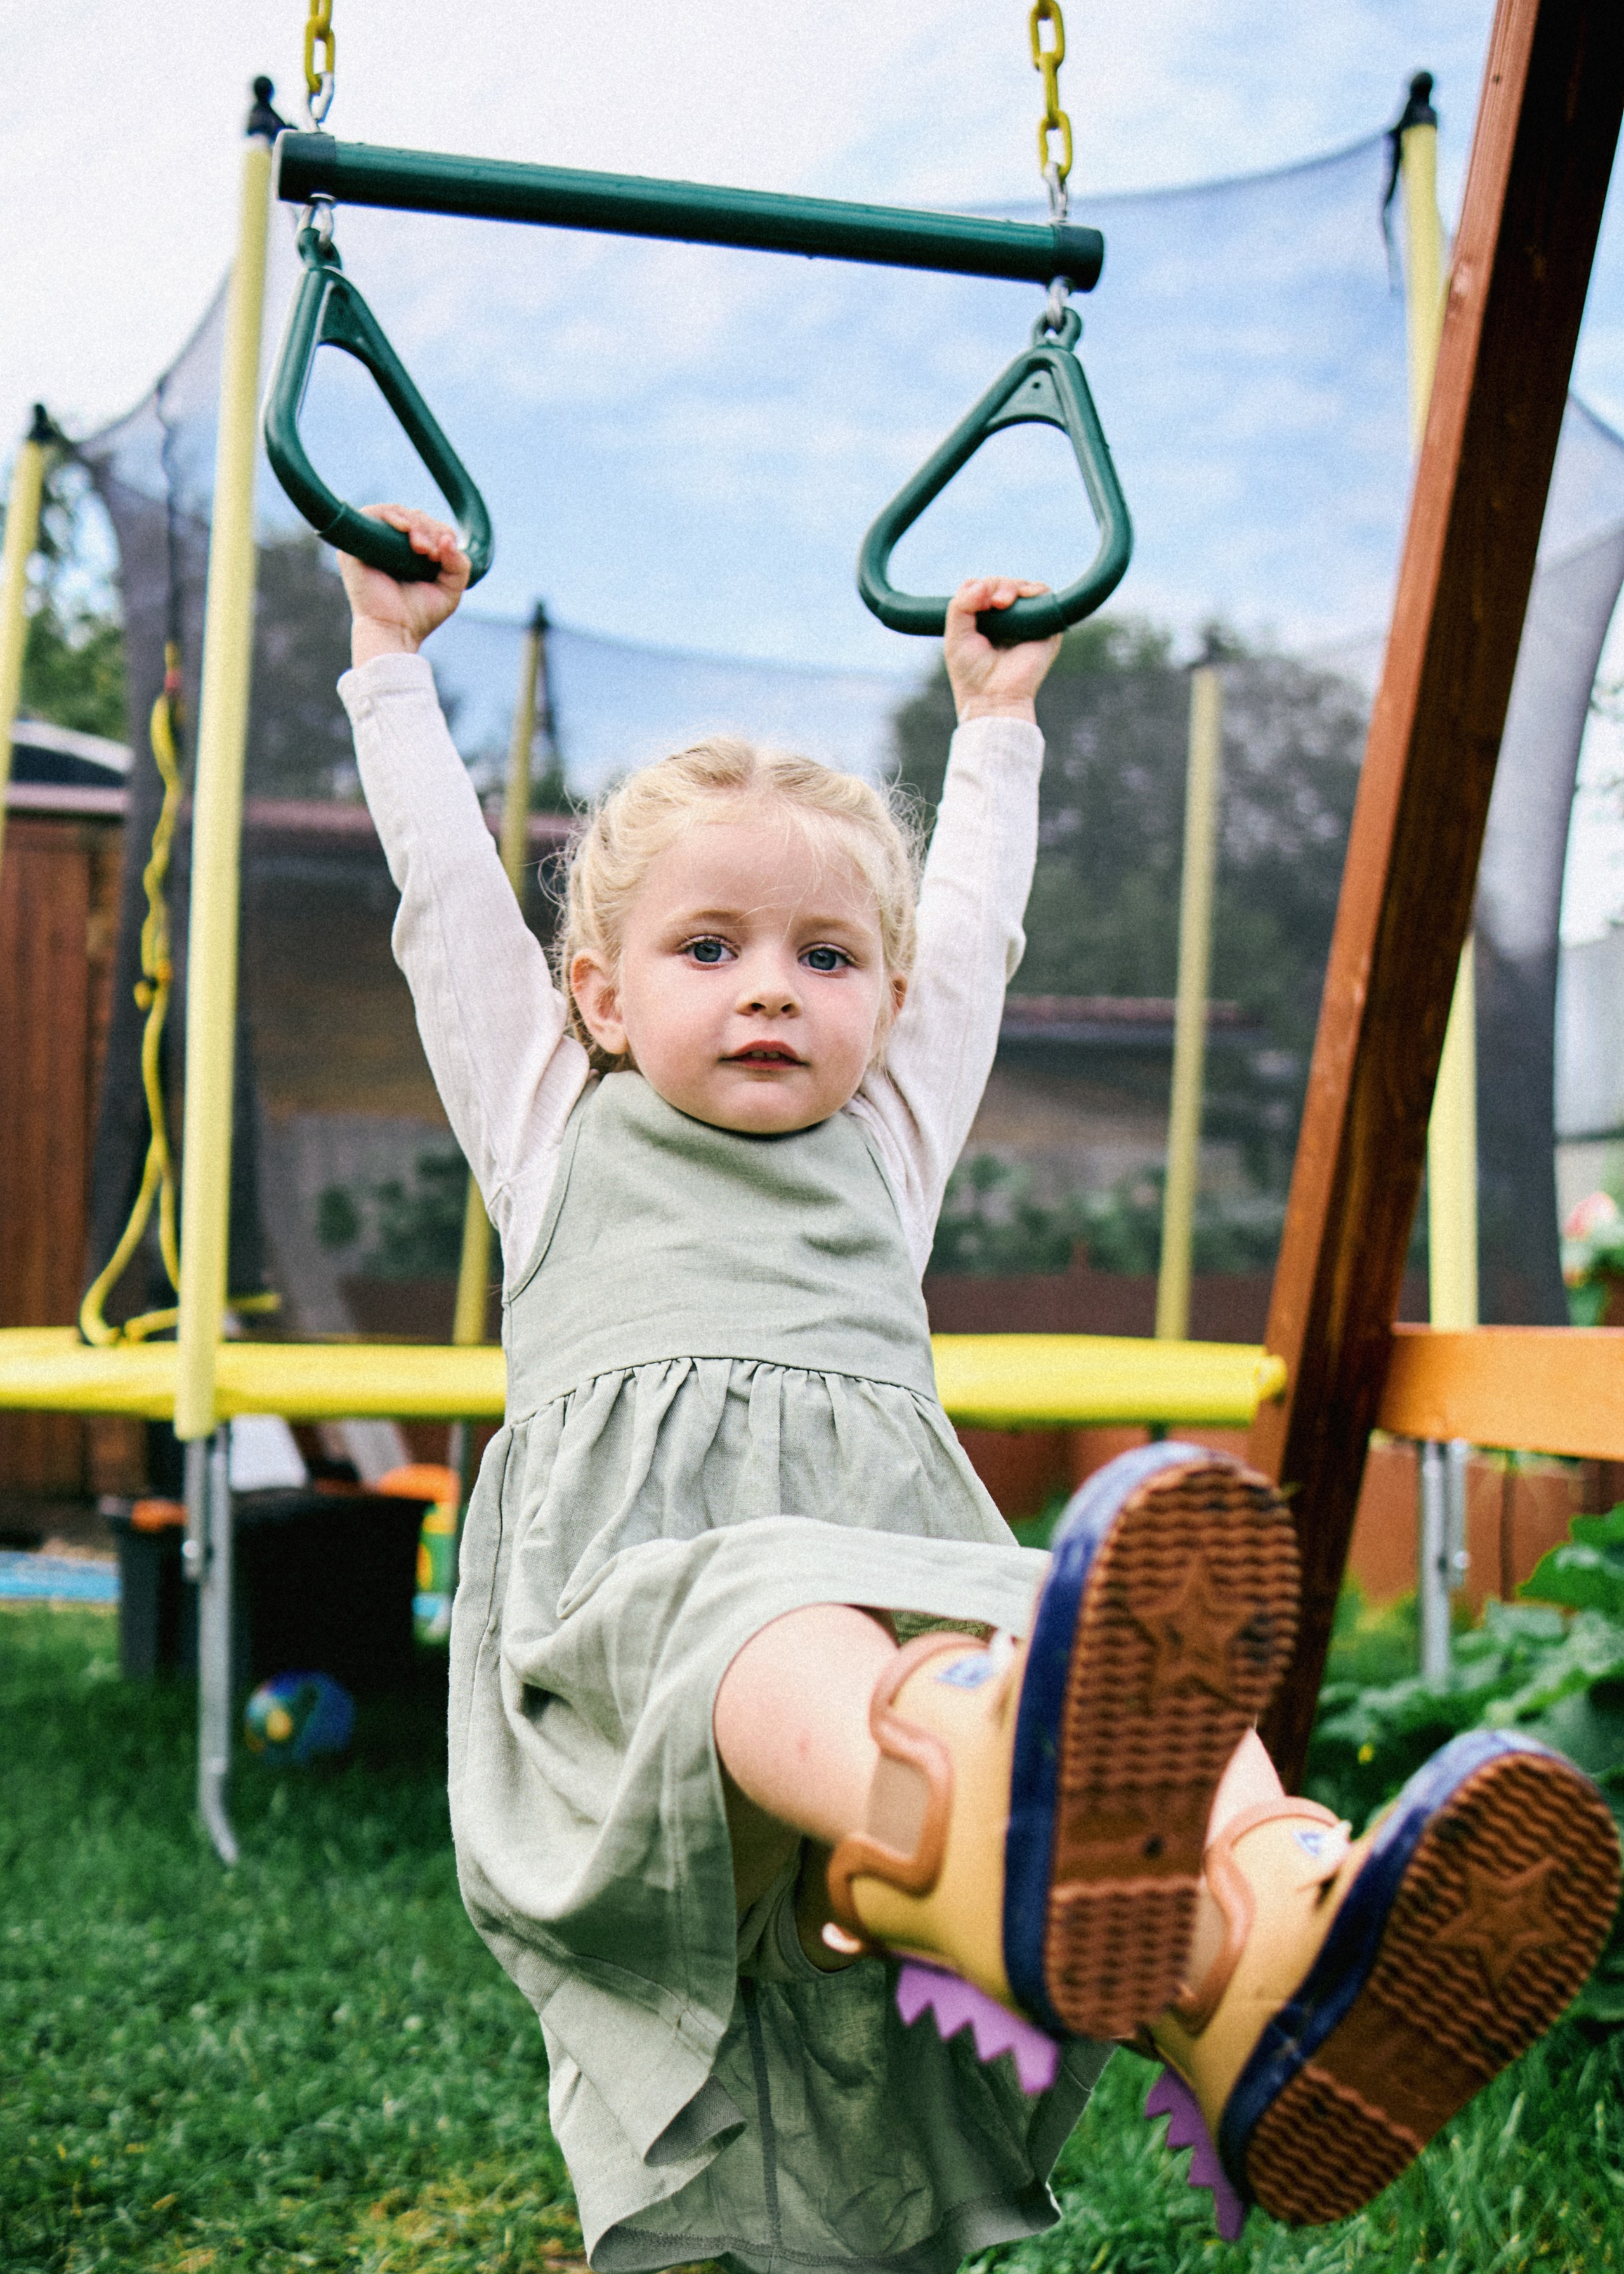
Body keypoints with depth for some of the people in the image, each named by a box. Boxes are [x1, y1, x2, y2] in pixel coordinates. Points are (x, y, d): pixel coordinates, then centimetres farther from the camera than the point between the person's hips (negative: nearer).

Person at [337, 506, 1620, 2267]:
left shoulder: (886, 1143, 35)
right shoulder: (559, 1131, 30)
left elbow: (971, 923, 46)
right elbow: (449, 882, 35)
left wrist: (992, 715, 59)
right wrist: (391, 658, 45)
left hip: (897, 1531, 3)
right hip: (632, 1528, -3)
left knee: (1117, 1647, -32)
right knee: (762, 1614, -40)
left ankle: (1272, 1952, -62)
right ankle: (993, 1827, -73)